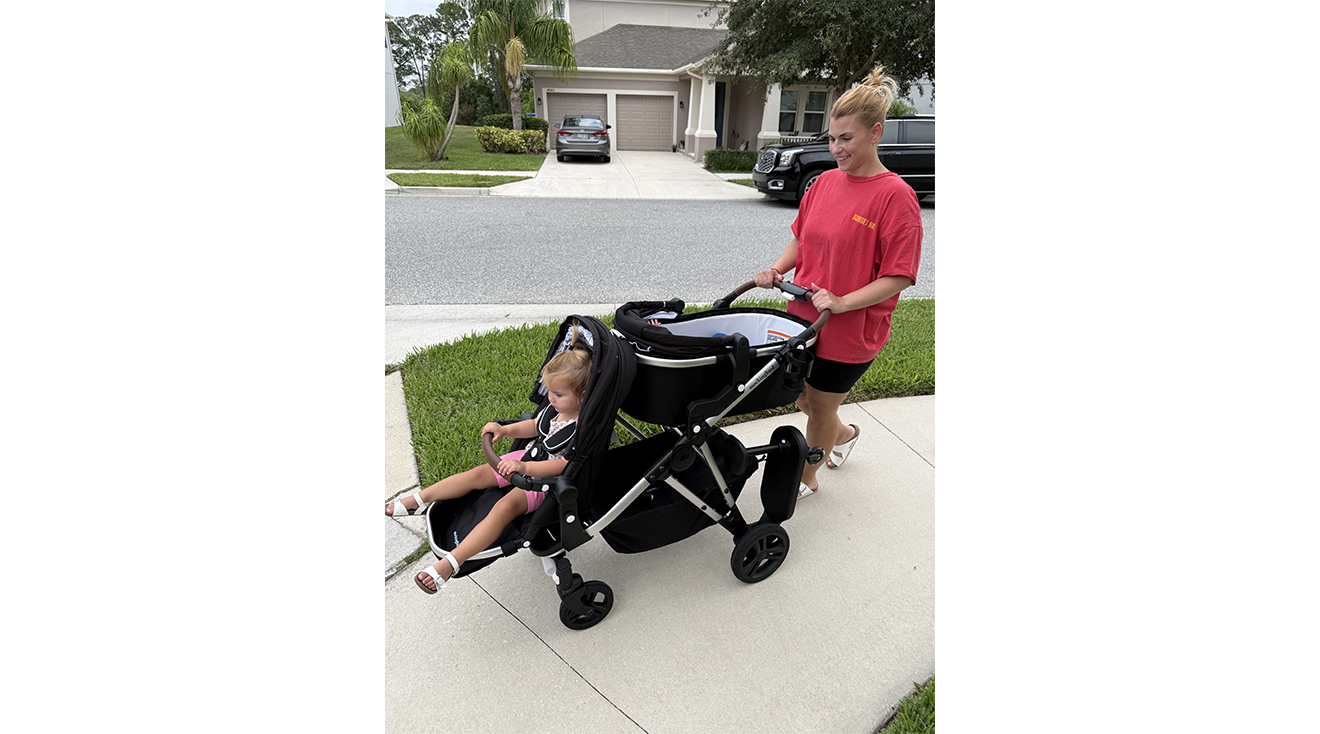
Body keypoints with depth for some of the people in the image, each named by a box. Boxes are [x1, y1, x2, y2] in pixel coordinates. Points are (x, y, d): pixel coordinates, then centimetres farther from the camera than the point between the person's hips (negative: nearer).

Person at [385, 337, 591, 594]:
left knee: (504, 507, -27)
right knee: (477, 474, 0)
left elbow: (563, 465, -31)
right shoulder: (555, 408, -2)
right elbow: (535, 426, 15)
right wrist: (506, 430, 0)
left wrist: (524, 467, -40)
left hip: (546, 478, -8)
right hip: (529, 457, 8)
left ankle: (449, 563, -28)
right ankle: (417, 500, 14)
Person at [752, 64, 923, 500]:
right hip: (803, 316, 7)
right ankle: (844, 433, 53)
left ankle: (806, 478, 36)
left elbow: (899, 276, -17)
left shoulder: (895, 195, -16)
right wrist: (777, 270, -3)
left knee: (820, 406, 10)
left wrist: (841, 302, -26)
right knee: (802, 398, 20)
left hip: (851, 330, -6)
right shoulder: (825, 182, 4)